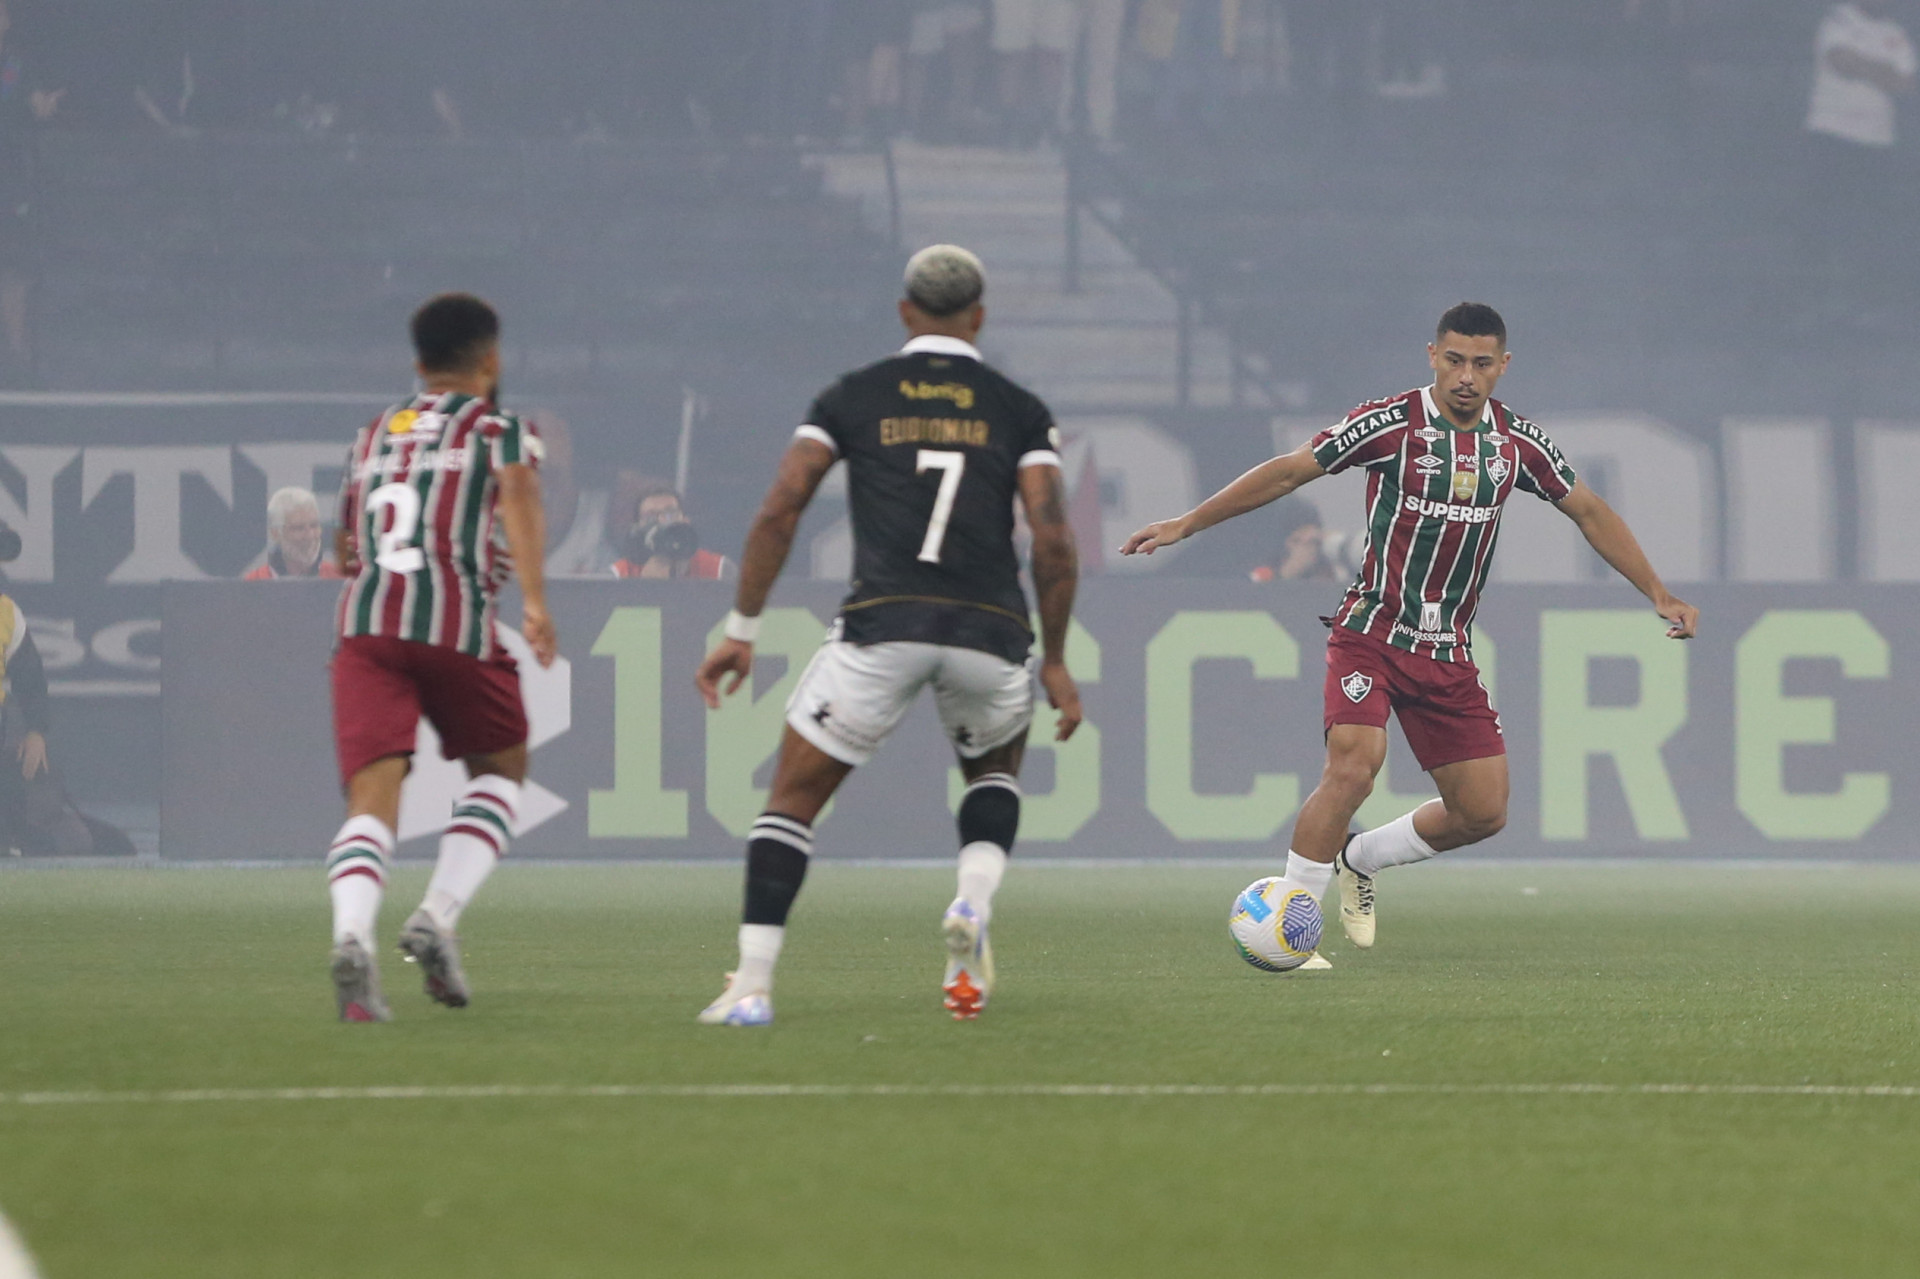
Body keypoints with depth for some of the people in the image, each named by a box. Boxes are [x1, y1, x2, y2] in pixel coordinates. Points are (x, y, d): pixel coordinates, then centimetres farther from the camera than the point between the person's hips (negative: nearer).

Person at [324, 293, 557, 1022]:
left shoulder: (372, 435, 26)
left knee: (372, 795, -7)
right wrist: (533, 598, -20)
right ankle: (438, 917, 1)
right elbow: (517, 491, -10)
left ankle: (352, 935, -34)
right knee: (500, 768, 20)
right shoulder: (495, 425, 12)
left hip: (363, 615, 3)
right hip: (457, 620, -3)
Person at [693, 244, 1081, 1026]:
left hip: (882, 624, -1)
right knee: (995, 771, 30)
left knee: (794, 797, 9)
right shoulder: (1017, 411, 12)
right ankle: (974, 904, 1)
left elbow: (779, 511, 4)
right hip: (989, 630, 1)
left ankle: (751, 985, -4)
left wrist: (742, 630, 9)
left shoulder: (852, 398, 12)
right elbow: (1052, 541, 2)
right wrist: (1055, 661, 12)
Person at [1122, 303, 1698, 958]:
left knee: (1482, 814, 3)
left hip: (1447, 654, 5)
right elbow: (1289, 471, -6)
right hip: (1372, 631, -5)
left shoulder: (1517, 442, 4)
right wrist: (1186, 524, -8)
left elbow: (1590, 512, 16)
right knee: (1353, 765, -27)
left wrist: (1660, 594, 15)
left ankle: (1358, 860, 28)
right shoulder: (1390, 423, -10)